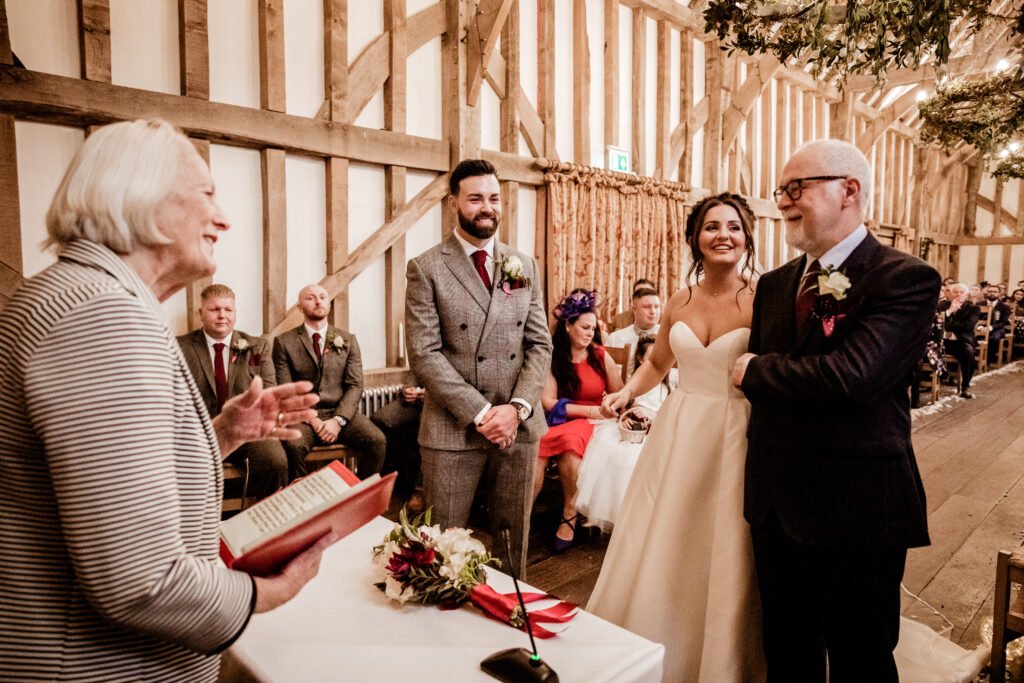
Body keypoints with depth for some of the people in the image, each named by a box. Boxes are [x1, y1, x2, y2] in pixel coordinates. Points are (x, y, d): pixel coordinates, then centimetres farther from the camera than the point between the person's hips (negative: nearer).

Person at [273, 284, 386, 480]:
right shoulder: (284, 342, 7)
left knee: (377, 441, -24)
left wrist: (338, 420, -12)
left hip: (340, 412, 2)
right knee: (294, 445, -34)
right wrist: (311, 419, -14)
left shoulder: (347, 340, 12)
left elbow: (355, 385, 4)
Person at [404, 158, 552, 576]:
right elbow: (424, 353, -10)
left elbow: (540, 344, 7)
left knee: (513, 539, 14)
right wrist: (480, 413, -14)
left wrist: (517, 408, -7)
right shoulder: (426, 268, -3)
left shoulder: (524, 266, 10)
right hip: (453, 429, -3)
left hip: (519, 426, 4)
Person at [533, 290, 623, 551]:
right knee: (535, 453, -33)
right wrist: (587, 410, -11)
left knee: (570, 441, -35)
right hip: (558, 422, 0)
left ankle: (570, 516, -16)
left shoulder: (601, 356, 7)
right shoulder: (552, 356, 2)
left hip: (590, 425, 1)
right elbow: (548, 401, -4)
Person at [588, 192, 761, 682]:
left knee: (722, 560, 7)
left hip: (734, 439, -4)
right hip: (678, 435, 5)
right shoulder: (680, 301, 6)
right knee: (657, 554, 13)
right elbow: (657, 363, 19)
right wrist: (627, 393, 4)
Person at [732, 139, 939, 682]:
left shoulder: (905, 279, -13)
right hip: (778, 508, 6)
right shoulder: (773, 285, 7)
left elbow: (851, 376, -28)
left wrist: (755, 371, -14)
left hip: (855, 513, -6)